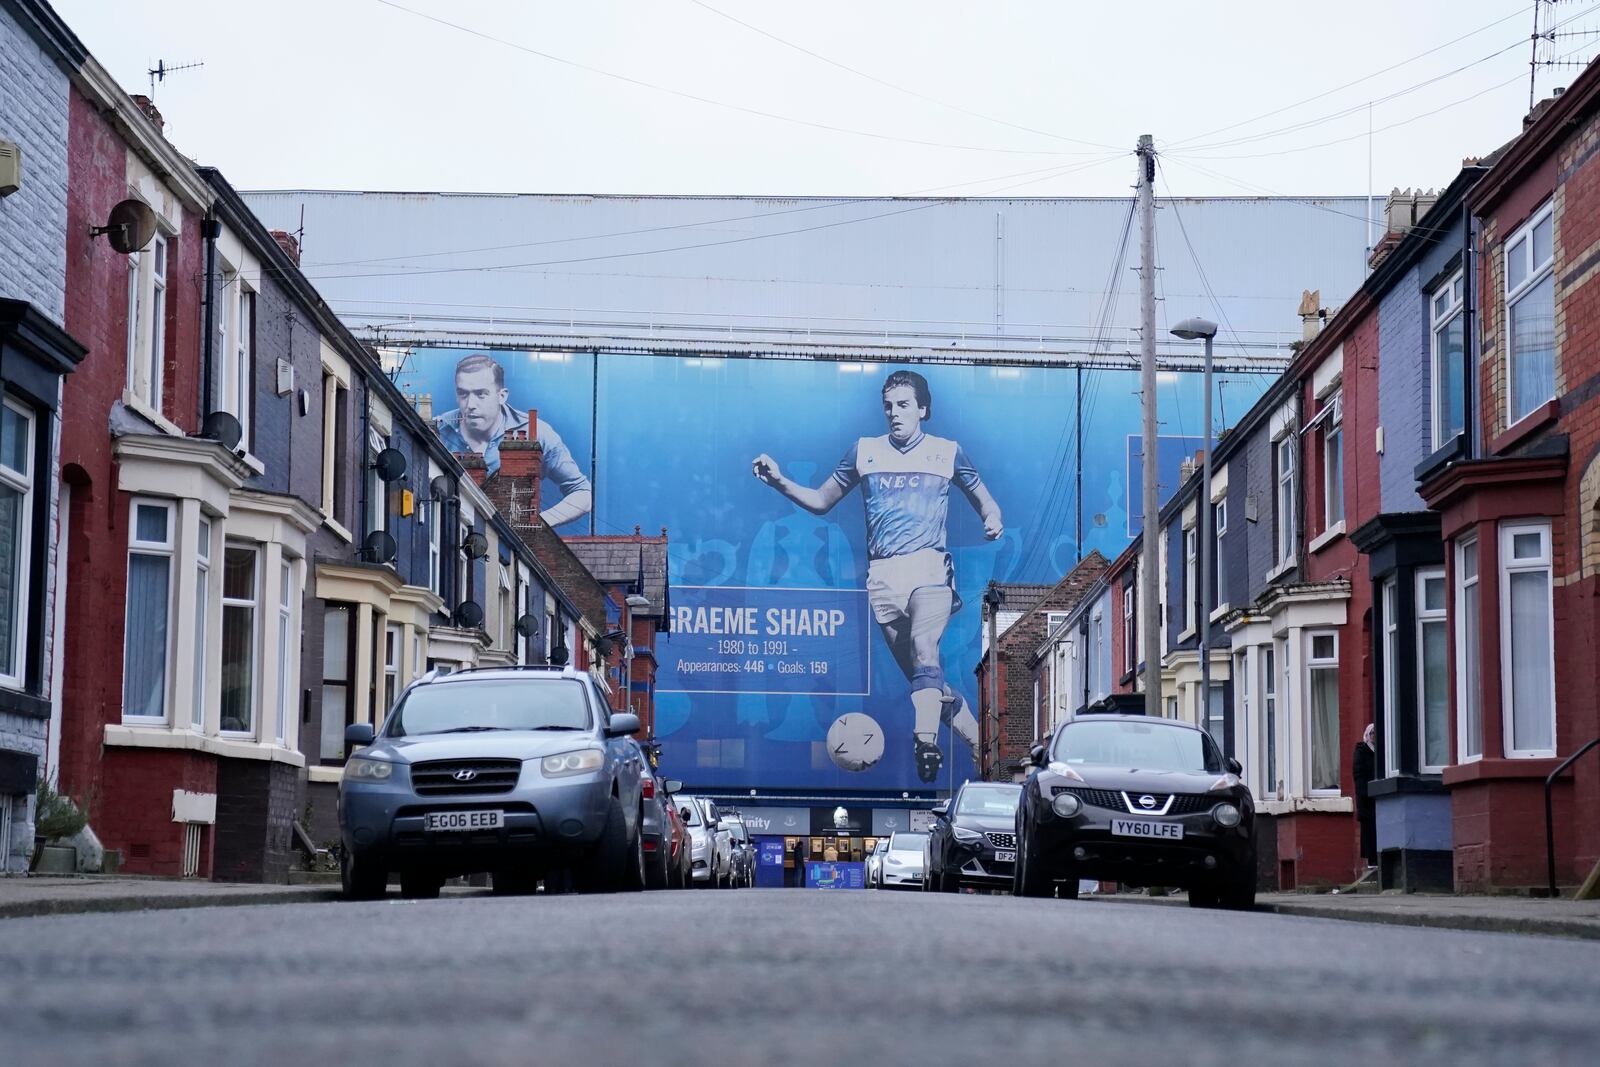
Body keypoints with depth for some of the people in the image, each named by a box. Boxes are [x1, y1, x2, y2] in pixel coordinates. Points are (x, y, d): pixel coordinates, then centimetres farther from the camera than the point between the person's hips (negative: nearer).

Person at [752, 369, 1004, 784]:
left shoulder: (947, 452, 10)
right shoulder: (864, 451, 15)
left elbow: (984, 501, 19)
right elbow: (821, 501, 21)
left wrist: (992, 520, -5)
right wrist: (779, 481, 5)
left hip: (929, 568, -3)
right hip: (882, 575, 3)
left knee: (924, 649, -29)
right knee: (921, 673, 2)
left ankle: (925, 743, -44)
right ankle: (981, 744, 15)